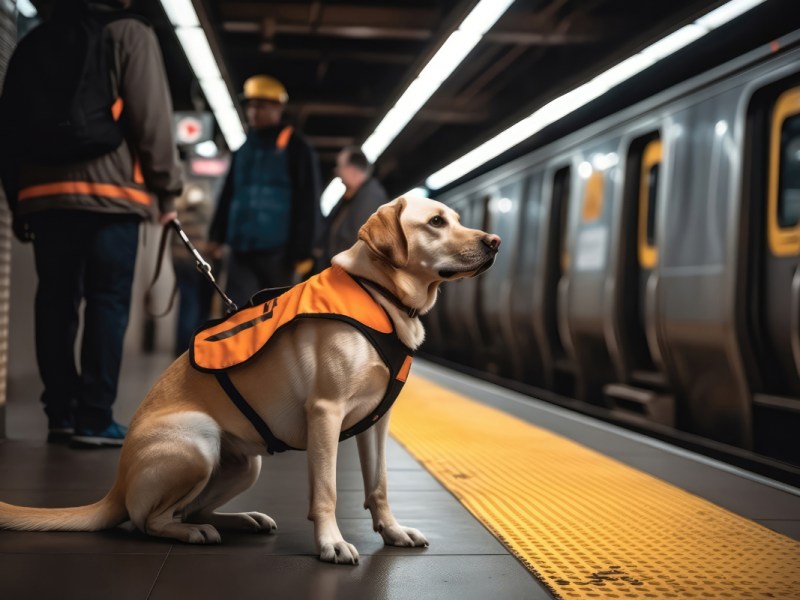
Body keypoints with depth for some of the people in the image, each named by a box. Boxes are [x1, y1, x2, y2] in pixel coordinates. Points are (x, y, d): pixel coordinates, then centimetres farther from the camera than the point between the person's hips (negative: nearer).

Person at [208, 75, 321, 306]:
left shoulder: (296, 149, -1)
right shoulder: (244, 149, 18)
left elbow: (307, 202, -7)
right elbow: (228, 195, 22)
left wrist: (302, 251, -13)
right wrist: (217, 234, 13)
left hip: (277, 251, -5)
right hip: (241, 249, 5)